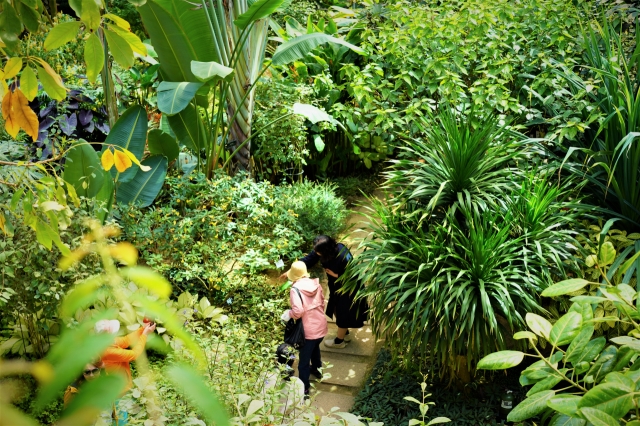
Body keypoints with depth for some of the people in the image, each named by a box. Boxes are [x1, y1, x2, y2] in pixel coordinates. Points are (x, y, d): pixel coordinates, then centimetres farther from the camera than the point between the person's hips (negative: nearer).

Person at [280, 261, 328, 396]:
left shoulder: (295, 289, -20)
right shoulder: (316, 284, -2)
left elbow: (298, 311, -28)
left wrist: (288, 314, -8)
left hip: (309, 330, -7)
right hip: (321, 325, 7)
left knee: (304, 360, 9)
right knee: (315, 347, 35)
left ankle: (304, 389, 19)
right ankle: (316, 369, 56)